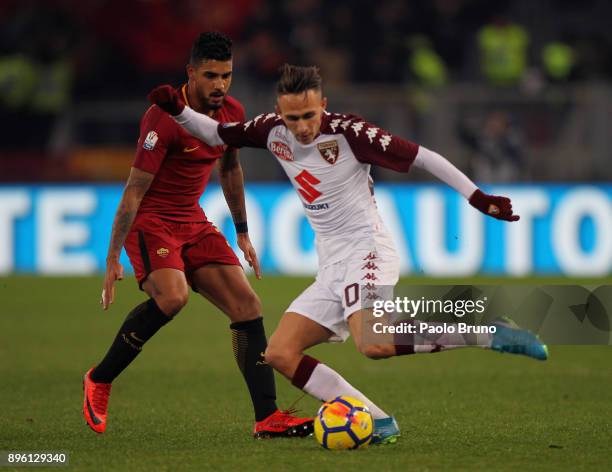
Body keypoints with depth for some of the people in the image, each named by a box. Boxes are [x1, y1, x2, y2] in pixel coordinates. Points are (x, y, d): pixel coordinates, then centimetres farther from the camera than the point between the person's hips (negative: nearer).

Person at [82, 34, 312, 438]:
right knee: (173, 296, -33)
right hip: (151, 221, -8)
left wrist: (242, 233, 25)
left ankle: (268, 417, -3)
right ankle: (99, 381, -14)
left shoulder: (233, 113, 3)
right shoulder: (165, 118, -21)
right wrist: (114, 258, -22)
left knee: (248, 307, -4)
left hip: (194, 223, 8)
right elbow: (135, 190, -20)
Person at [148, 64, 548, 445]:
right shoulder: (273, 130, 4)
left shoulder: (347, 131, -14)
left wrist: (478, 198, -15)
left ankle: (489, 335, -23)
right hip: (331, 266, 8)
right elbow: (218, 135, 19)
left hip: (366, 249, -8)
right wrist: (178, 110, 2)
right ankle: (377, 422, -8)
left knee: (373, 344, -33)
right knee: (280, 355, -4)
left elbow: (422, 157, -12)